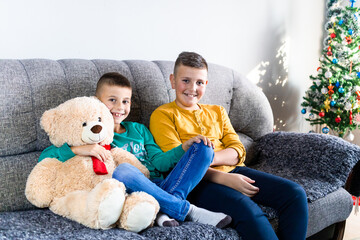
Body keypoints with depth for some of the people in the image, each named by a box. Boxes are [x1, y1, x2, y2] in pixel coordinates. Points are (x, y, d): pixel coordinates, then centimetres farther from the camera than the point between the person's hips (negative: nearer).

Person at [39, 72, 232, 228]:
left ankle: (166, 211, -26)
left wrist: (185, 146, 0)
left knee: (203, 148, -5)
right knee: (122, 171, -39)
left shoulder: (138, 129, 24)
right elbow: (45, 158, -4)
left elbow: (158, 162, 16)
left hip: (161, 189, 6)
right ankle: (187, 210, -28)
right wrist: (79, 149, -21)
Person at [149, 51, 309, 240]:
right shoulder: (163, 115, 5)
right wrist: (225, 178, -19)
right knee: (245, 207, -35)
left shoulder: (217, 112, 23)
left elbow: (238, 151, 12)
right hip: (198, 180, -6)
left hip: (233, 170, 6)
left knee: (295, 194, -14)